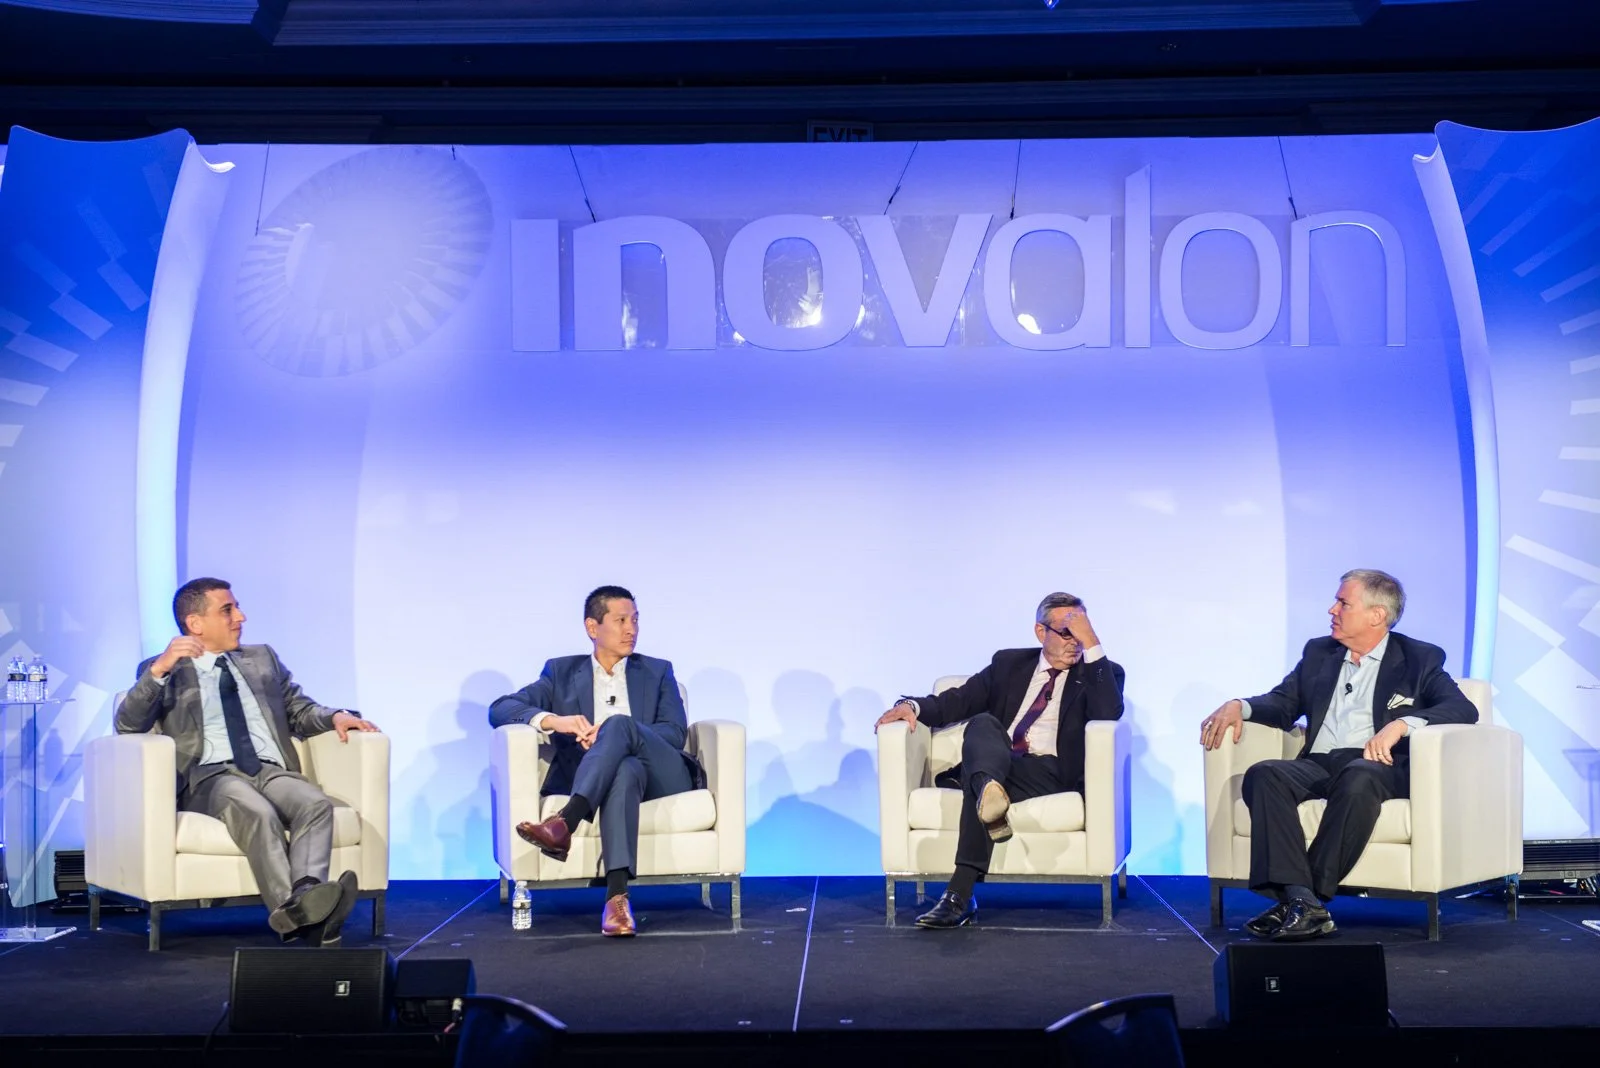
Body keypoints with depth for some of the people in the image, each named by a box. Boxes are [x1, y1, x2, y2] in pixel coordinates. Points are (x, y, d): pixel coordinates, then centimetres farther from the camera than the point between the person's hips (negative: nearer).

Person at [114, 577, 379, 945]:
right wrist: (160, 669, -14)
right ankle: (293, 909, -56)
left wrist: (335, 716, 2)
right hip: (209, 776, -4)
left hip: (272, 771, 4)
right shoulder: (162, 671, 14)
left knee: (316, 804, -32)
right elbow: (127, 726, 1)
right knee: (258, 812, -38)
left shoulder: (262, 659, 27)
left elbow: (300, 712, 26)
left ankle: (307, 896, -53)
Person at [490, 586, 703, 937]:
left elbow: (676, 733, 3)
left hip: (663, 779, 0)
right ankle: (618, 895, -56)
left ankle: (564, 823, -51)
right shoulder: (561, 672, 19)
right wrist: (553, 720, -17)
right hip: (595, 783, 0)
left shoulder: (657, 671, 20)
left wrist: (611, 732, -15)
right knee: (627, 770, -40)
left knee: (619, 723, -32)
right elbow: (500, 709, 5)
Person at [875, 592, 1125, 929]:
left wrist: (1093, 644, -12)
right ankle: (989, 791, -65)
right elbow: (960, 700, 15)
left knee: (976, 781, -35)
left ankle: (960, 895, -45)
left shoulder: (1101, 673, 13)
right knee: (982, 723, -32)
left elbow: (1109, 712, -10)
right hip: (996, 763, 3)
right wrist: (914, 706, -6)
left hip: (1050, 772, -3)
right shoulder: (1010, 663, 23)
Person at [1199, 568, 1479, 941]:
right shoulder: (1319, 653, 24)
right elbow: (1282, 704, 23)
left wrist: (1401, 723, -21)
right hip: (1318, 765, 4)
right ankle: (1299, 899, -40)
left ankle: (1313, 895, -35)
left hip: (1378, 766, -4)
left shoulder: (1419, 659, 9)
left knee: (1358, 778, -40)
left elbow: (1464, 710, -4)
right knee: (1263, 775, -29)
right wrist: (1239, 706, 1)